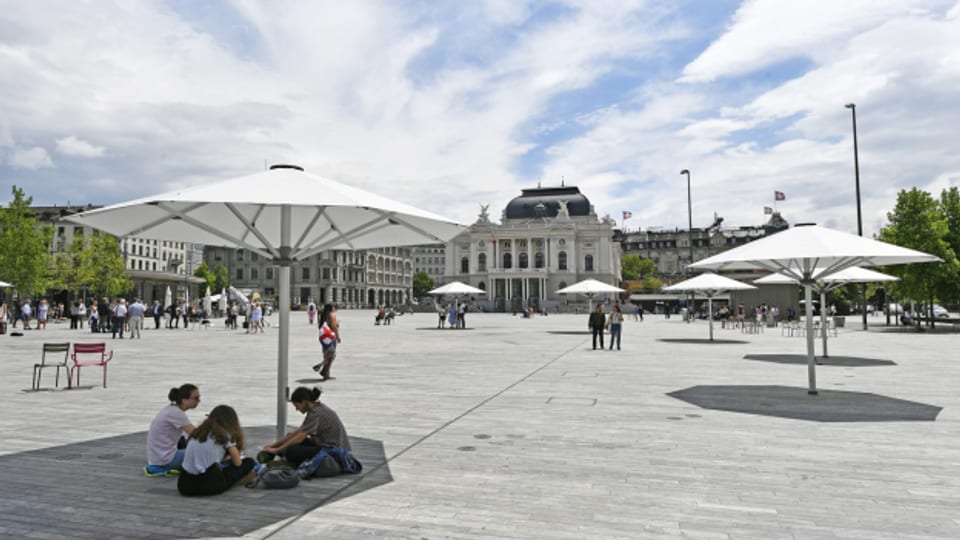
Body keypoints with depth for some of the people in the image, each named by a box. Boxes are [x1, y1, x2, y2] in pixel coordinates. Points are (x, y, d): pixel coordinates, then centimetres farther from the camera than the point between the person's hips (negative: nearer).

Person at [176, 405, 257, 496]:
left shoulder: (198, 431, 18)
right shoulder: (225, 434, 3)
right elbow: (237, 463, 10)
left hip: (184, 485, 6)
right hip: (209, 485, -6)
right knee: (249, 462, 12)